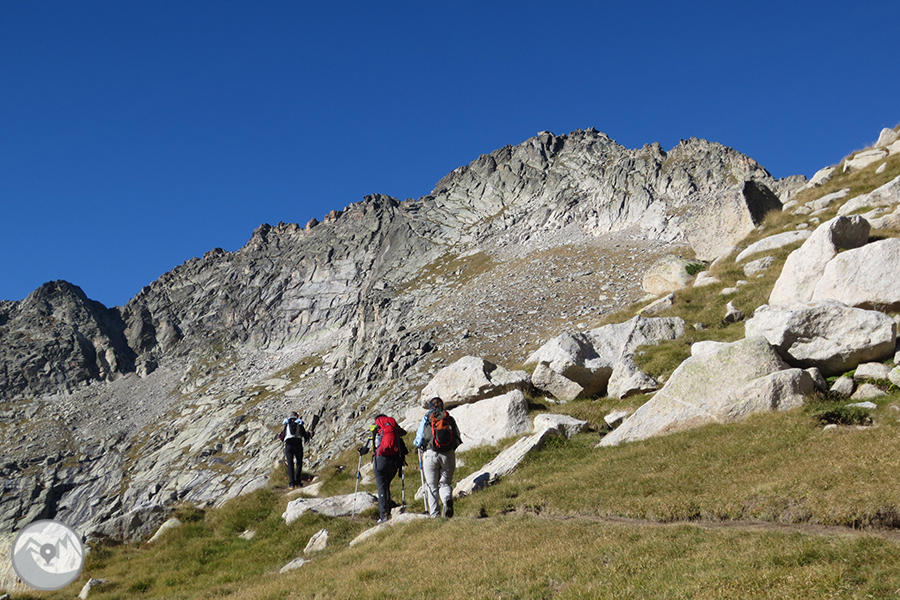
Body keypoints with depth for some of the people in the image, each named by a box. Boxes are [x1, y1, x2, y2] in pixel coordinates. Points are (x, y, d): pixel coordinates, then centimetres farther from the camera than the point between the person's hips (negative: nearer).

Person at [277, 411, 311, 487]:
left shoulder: (286, 426, 16)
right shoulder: (300, 425, 15)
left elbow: (281, 438, 16)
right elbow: (306, 437, 17)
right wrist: (308, 435, 40)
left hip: (288, 445, 0)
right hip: (298, 444, 0)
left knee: (290, 464, 3)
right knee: (299, 463, 12)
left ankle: (291, 482, -5)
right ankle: (297, 480, 0)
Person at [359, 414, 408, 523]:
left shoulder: (374, 430, 10)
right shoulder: (396, 429, 17)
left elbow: (367, 445, 19)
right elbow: (402, 447, 12)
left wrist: (361, 452, 40)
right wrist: (402, 463, 18)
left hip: (380, 460, -3)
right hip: (394, 461, 3)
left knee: (382, 487, -1)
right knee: (387, 485, 18)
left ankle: (383, 515, -9)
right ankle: (387, 512, 14)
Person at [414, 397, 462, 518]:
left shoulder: (426, 419, 6)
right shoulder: (450, 419, 10)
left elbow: (418, 441, 9)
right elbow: (458, 439, 11)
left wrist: (419, 444, 31)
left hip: (430, 454, -1)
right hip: (449, 454, 1)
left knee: (432, 486, 10)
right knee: (445, 483, 13)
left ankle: (433, 515, 4)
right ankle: (447, 500, -18)